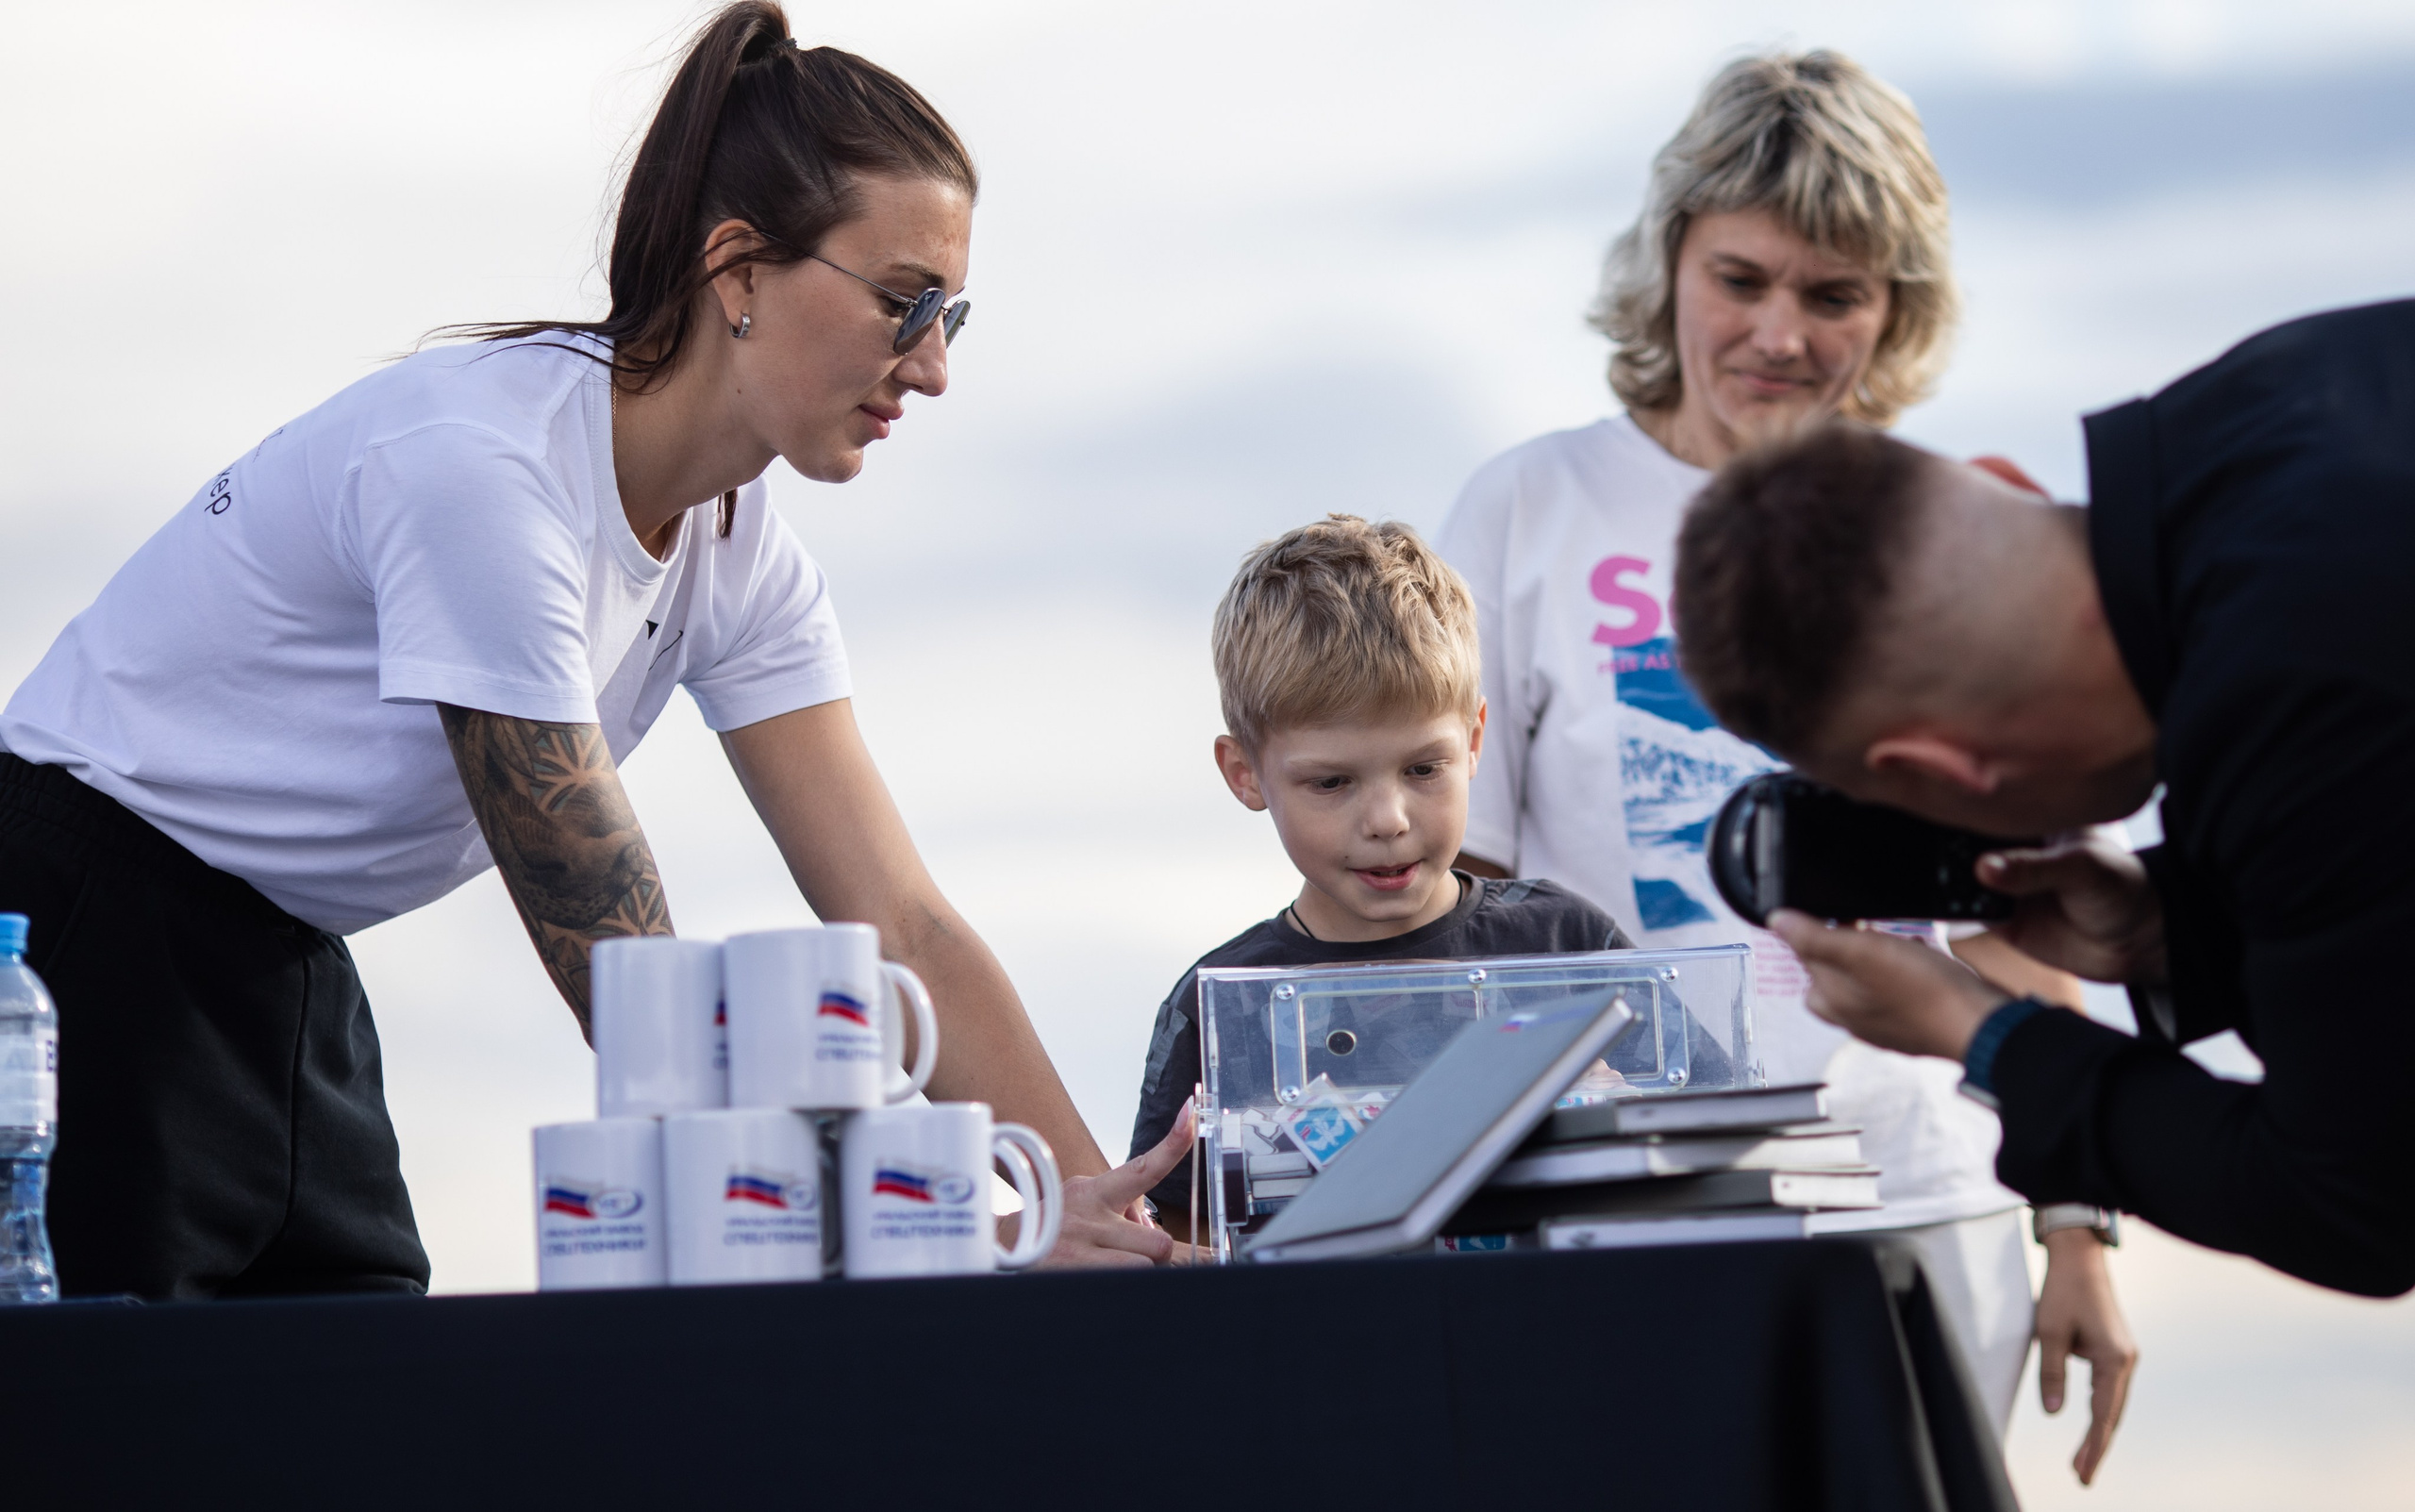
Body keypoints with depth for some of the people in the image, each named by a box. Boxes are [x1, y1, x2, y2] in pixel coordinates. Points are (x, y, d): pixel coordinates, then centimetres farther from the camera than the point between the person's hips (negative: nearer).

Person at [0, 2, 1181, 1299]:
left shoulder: (742, 561, -2)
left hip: (287, 972, 8)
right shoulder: (482, 467, -28)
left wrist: (1103, 1216, -17)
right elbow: (624, 978, -29)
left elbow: (900, 925, -5)